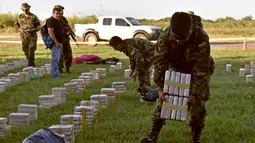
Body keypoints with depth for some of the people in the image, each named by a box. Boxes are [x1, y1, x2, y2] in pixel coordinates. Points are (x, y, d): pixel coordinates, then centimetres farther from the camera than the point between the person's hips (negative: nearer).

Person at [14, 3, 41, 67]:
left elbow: (39, 26, -3)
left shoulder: (33, 17, -6)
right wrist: (20, 29, -6)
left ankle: (30, 65, -10)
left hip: (32, 36, -4)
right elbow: (16, 25, 15)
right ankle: (32, 64, 29)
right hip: (24, 37, 4)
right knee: (26, 51, 11)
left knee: (31, 50, -14)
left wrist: (32, 30, -18)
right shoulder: (20, 17, 3)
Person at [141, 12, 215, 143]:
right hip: (176, 70, 2)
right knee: (163, 99, -7)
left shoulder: (201, 38, -38)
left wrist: (194, 93, -34)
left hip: (199, 72, -2)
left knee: (197, 103, -12)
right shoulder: (165, 38, -30)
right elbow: (159, 64, -23)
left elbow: (201, 69, -33)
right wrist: (160, 88, -28)